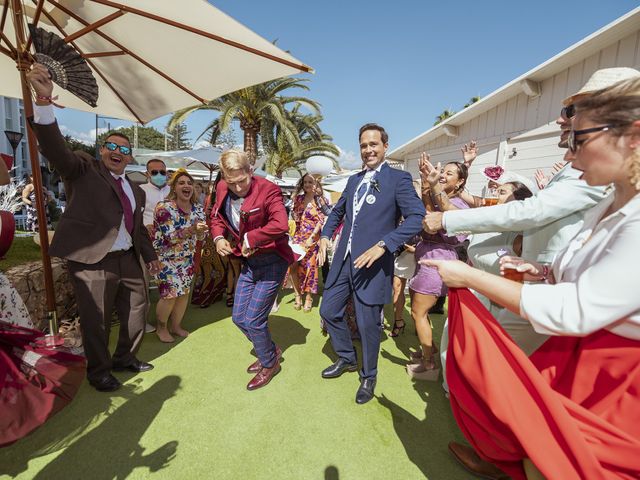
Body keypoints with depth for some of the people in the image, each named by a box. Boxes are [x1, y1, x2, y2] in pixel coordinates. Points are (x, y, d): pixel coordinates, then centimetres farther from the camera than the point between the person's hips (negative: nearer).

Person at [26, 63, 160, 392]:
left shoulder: (136, 190, 16)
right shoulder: (84, 169, 1)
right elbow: (55, 147, -18)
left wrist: (150, 255, 23)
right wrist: (44, 99, -32)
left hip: (128, 259, 6)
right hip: (91, 259, -6)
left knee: (137, 310, 16)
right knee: (96, 321, 3)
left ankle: (125, 358, 37)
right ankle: (98, 371, 26)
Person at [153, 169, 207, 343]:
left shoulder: (198, 208, -1)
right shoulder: (164, 207, -18)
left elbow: (201, 236, 1)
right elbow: (171, 236, -24)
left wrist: (200, 230, -22)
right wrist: (192, 229, -37)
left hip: (187, 258, 6)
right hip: (166, 257, -6)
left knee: (184, 293, 9)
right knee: (170, 295, -7)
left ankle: (175, 325, 30)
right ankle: (161, 328, 20)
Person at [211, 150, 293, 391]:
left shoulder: (267, 189, -20)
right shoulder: (222, 189, 0)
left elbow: (281, 225, -35)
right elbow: (216, 217, 18)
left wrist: (250, 239, -25)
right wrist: (218, 237, -1)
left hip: (272, 262, -7)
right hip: (249, 262, 8)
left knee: (253, 320, -2)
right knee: (238, 318, 14)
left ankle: (269, 364, 27)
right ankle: (270, 350, 40)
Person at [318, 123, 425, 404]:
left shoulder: (398, 178, -6)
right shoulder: (354, 180, 14)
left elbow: (417, 216, -17)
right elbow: (337, 211, 26)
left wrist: (382, 245, -26)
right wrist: (325, 235, 8)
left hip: (372, 264, -6)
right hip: (343, 260, 7)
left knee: (368, 323, 5)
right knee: (328, 311, 14)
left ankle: (369, 377, 32)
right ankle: (347, 360, 39)